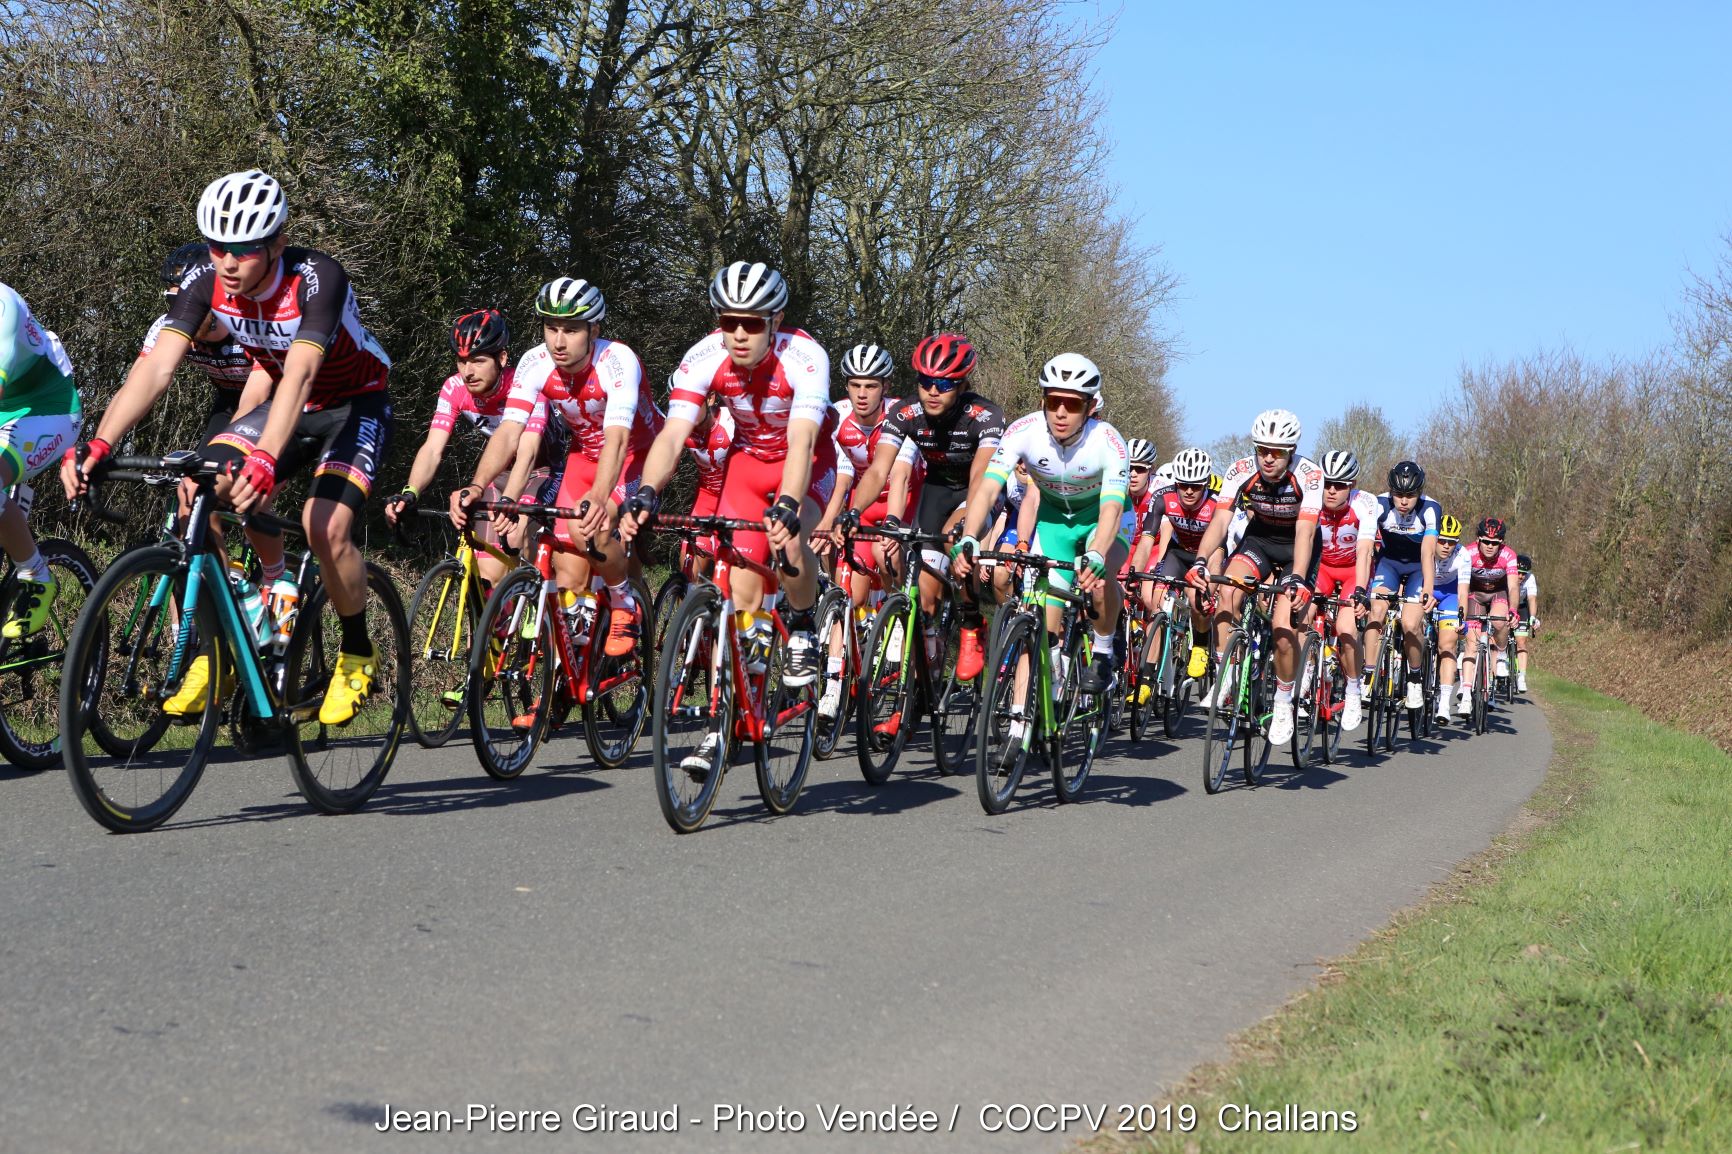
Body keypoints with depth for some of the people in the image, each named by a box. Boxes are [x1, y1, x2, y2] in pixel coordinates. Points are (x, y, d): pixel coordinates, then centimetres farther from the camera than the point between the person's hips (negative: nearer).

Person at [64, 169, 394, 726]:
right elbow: (157, 366, -27)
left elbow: (299, 374, -45)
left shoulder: (316, 278, -32)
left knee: (325, 525, -28)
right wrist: (98, 444, -42)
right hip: (291, 405, 5)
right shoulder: (206, 282, -17)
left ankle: (357, 654, 0)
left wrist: (264, 460, -61)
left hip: (356, 406, -5)